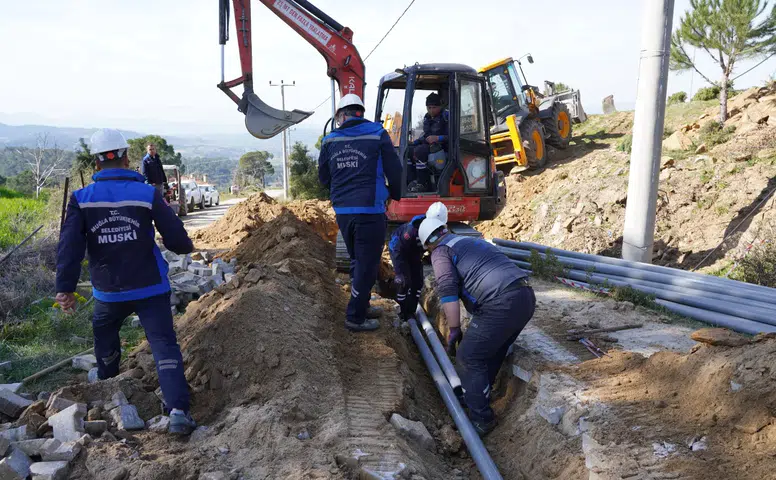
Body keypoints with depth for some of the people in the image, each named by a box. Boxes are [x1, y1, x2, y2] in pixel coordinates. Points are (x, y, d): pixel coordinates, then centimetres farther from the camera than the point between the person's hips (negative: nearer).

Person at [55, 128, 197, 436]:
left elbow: (70, 245, -13)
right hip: (150, 288, -2)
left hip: (108, 292, 2)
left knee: (104, 333, 30)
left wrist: (65, 287, -9)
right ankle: (178, 410, -15)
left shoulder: (81, 199, -5)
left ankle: (106, 380, 53)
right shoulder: (148, 194, -9)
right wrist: (184, 246, 13)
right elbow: (177, 239, -10)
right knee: (164, 344, -4)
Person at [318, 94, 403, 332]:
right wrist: (396, 196, 18)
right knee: (367, 265, 4)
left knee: (357, 261, 21)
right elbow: (394, 172, -2)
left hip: (342, 211, 5)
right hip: (370, 210, -5)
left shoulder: (330, 140, 6)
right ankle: (356, 317, 8)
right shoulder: (378, 135, -3)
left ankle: (361, 306, 32)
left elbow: (323, 177, 13)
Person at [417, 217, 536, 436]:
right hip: (526, 296, 9)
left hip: (501, 304, -9)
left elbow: (448, 290, -9)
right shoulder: (474, 241, 31)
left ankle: (481, 420, 9)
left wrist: (454, 330, -4)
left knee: (469, 358, 4)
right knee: (491, 352, 25)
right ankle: (478, 395, 40)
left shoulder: (441, 251, 6)